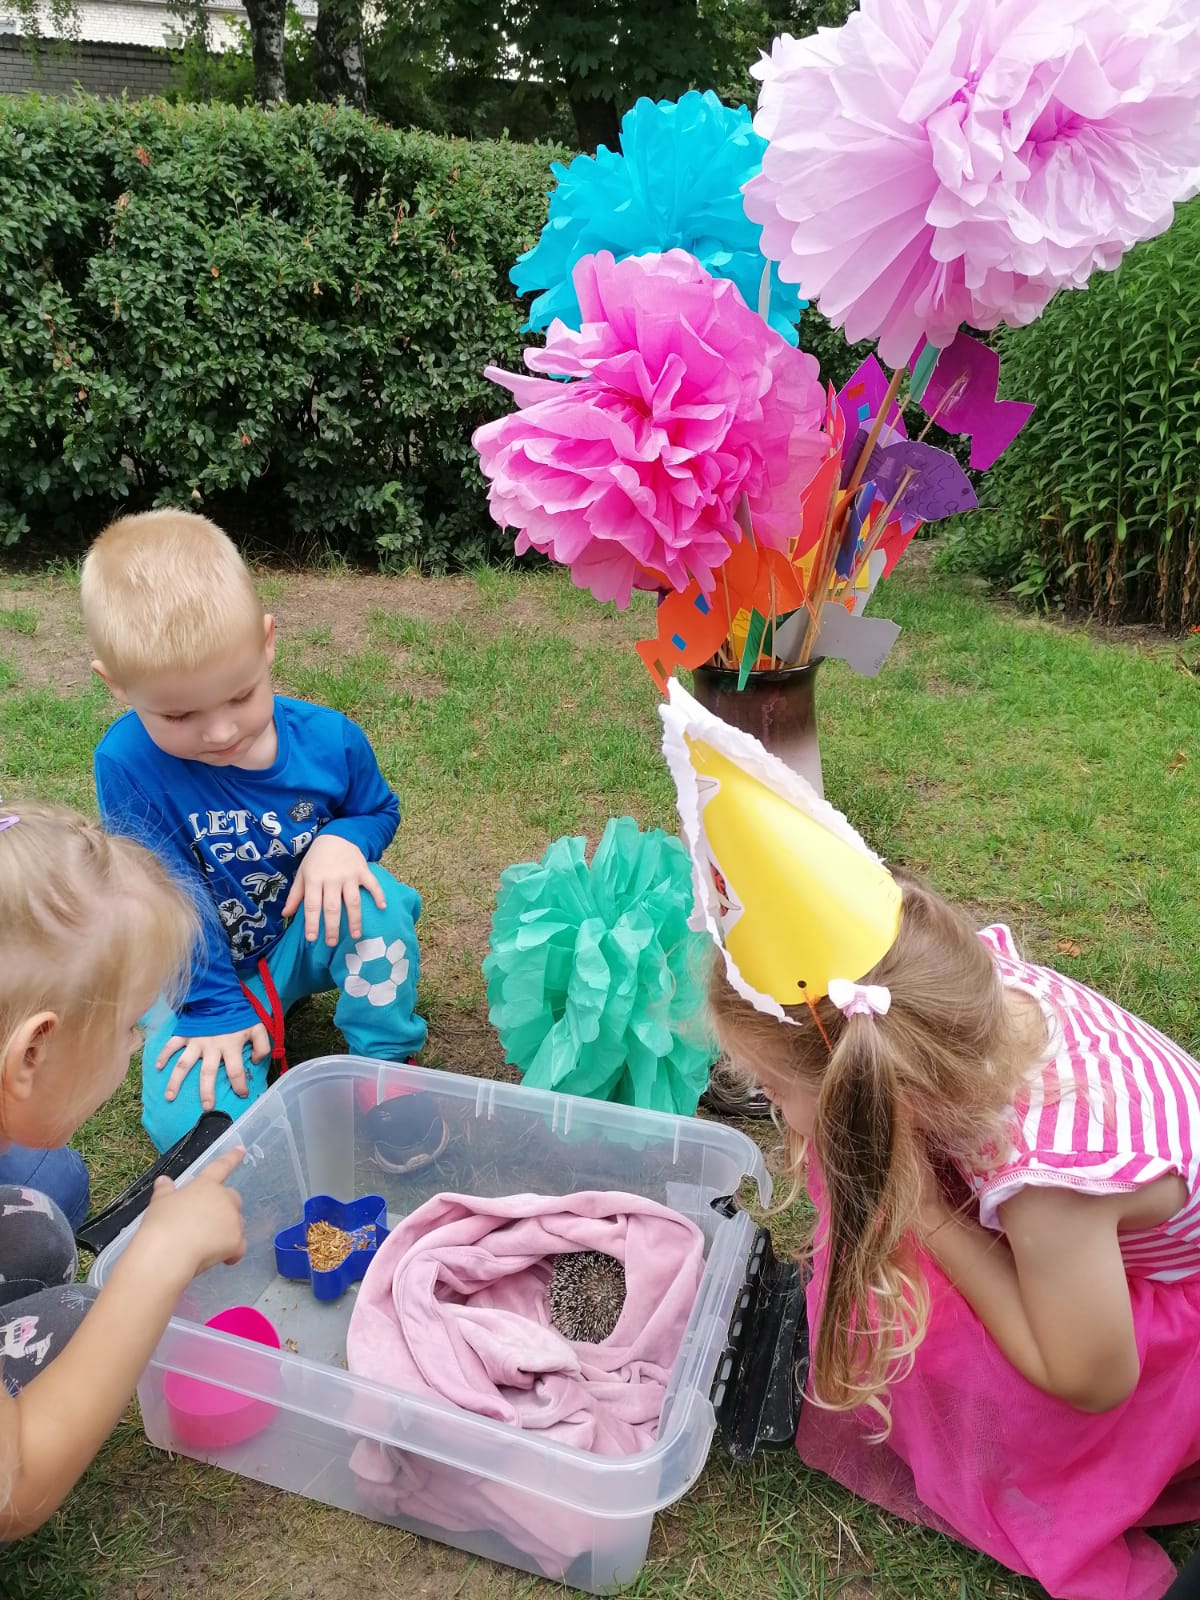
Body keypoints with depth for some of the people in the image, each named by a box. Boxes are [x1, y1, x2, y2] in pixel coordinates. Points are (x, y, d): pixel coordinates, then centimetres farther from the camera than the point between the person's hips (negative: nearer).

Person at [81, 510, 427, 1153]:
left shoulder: (328, 739, -18)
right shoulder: (128, 764, -25)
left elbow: (378, 810, 2)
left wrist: (341, 841, -22)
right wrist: (215, 1011, -19)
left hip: (309, 936, 2)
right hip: (204, 972, -2)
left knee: (370, 894, -31)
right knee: (188, 1123, -23)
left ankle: (386, 1066, -10)